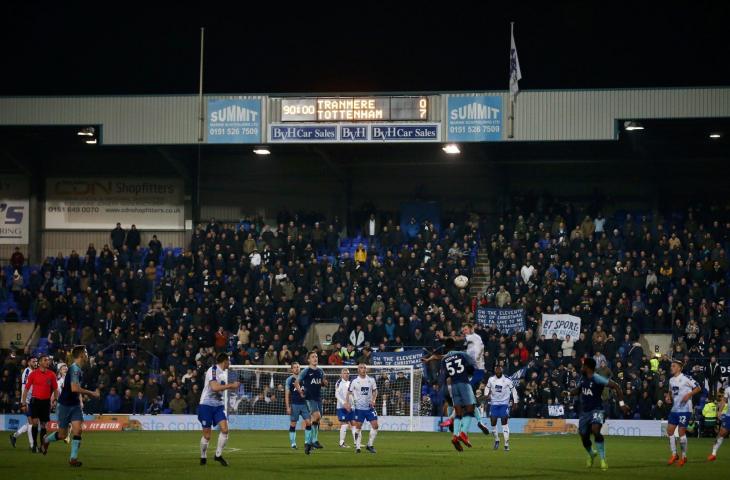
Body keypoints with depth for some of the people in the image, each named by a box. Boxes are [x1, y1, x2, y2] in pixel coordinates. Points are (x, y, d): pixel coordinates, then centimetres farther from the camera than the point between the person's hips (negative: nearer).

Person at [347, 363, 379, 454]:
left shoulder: (371, 380, 2)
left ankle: (370, 445, 7)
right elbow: (349, 393, 5)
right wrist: (348, 403, -8)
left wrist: (373, 400, -3)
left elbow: (375, 391, 13)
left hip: (369, 407, 2)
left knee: (375, 425, -6)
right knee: (358, 427, -1)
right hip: (358, 408, -2)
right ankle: (357, 446, 8)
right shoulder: (354, 381, -4)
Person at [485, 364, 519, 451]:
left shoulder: (507, 380, -8)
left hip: (504, 404, -3)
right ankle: (496, 440, 25)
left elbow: (513, 390, 4)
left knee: (504, 423, -10)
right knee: (493, 423, 0)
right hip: (494, 404, 3)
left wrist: (515, 401, 4)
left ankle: (506, 444, -10)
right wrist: (486, 395, -6)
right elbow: (487, 388, 15)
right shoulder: (491, 380, -1)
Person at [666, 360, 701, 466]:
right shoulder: (671, 380, 11)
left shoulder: (686, 378, -11)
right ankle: (674, 455, 14)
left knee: (681, 432, -7)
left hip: (685, 409, -7)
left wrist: (689, 395, -20)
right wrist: (669, 397, 6)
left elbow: (698, 388, -8)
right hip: (674, 409, 7)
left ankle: (684, 456, 8)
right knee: (669, 430, 2)